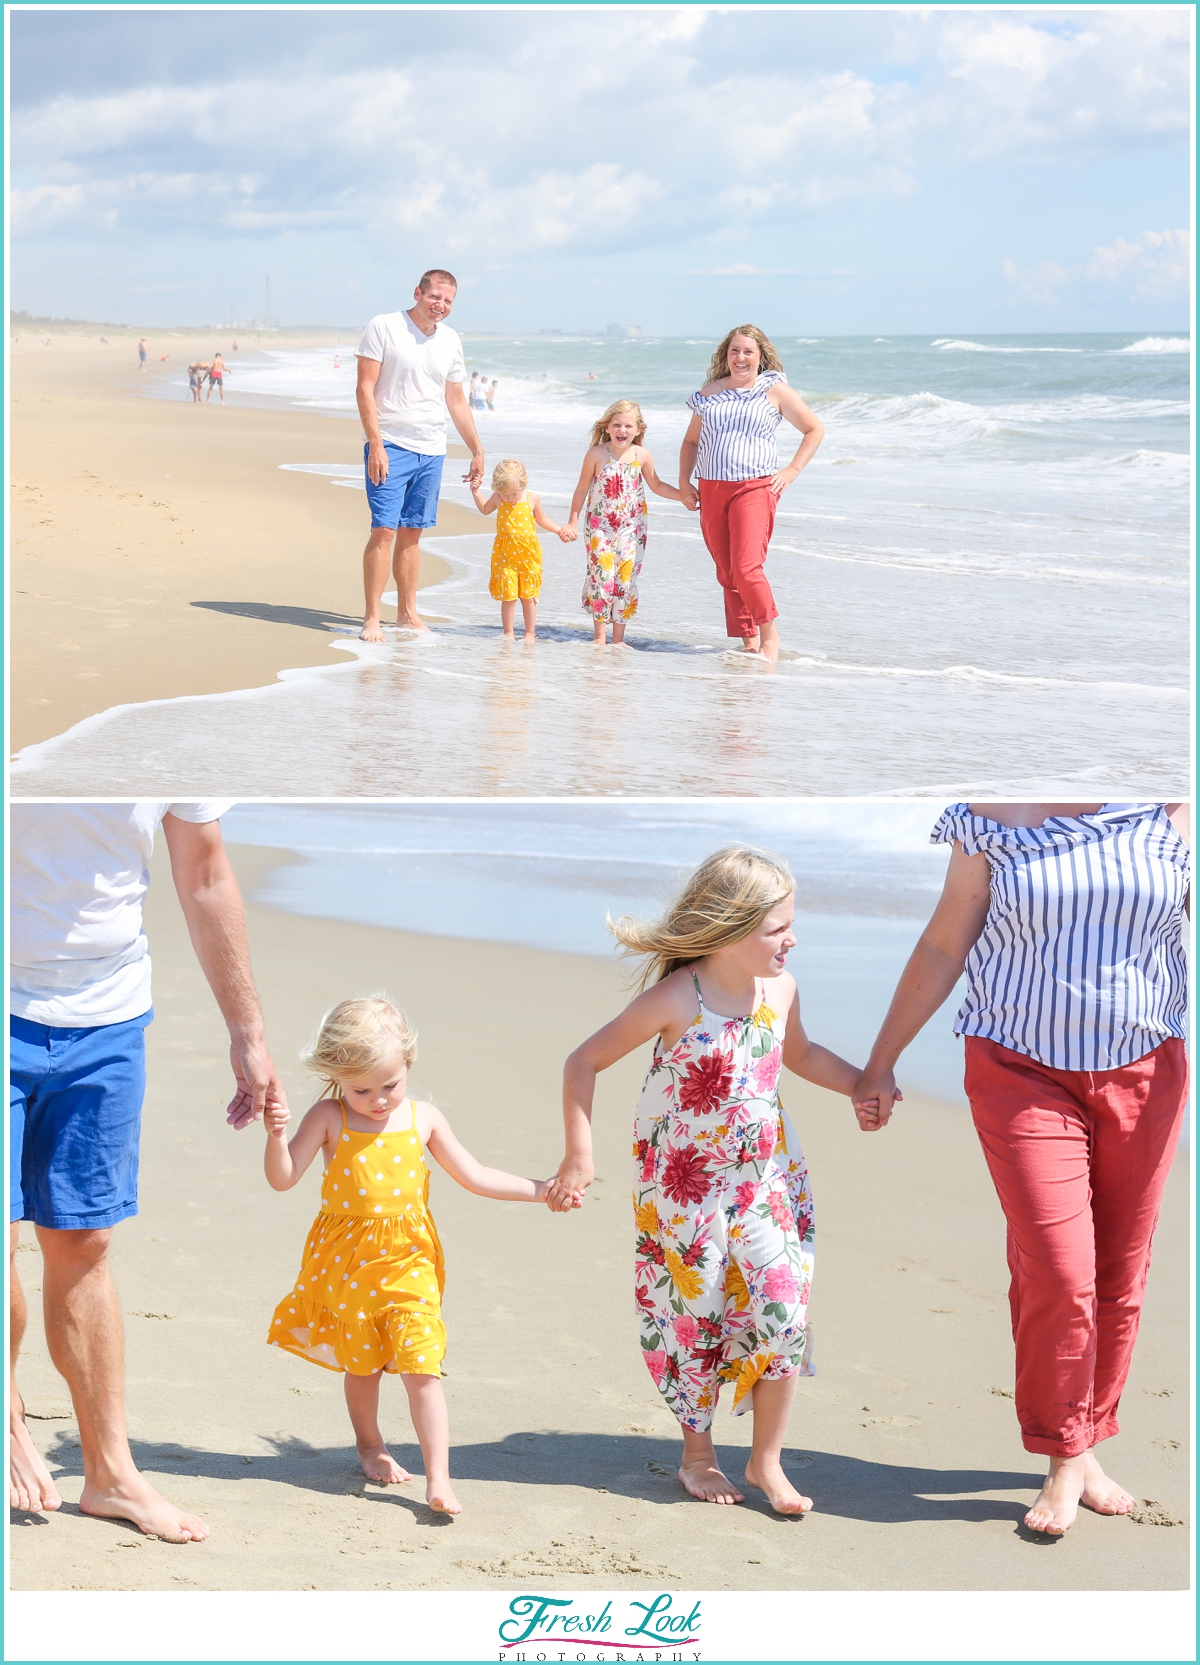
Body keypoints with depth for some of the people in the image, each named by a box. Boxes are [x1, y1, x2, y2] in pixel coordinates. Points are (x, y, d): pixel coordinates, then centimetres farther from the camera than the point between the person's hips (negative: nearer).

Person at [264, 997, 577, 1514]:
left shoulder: (423, 1118, 1)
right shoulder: (329, 1118, -6)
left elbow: (474, 1177, 11)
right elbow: (283, 1178, -9)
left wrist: (539, 1190, 7)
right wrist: (276, 1135, -28)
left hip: (408, 1261, 1)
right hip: (347, 1262, 0)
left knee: (422, 1367, -9)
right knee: (362, 1362, 14)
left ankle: (438, 1479, -8)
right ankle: (370, 1446, 39)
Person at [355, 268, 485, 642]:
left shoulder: (450, 340, 12)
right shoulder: (383, 327, -5)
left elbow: (456, 400, 21)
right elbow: (365, 389, -9)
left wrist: (477, 450, 20)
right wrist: (376, 444, -17)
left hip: (432, 451, 5)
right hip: (391, 446, -5)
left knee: (412, 532, 10)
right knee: (384, 530, -11)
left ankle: (407, 613, 19)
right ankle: (371, 618, -7)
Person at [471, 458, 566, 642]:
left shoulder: (532, 498, -2)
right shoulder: (497, 498, 0)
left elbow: (542, 519, 15)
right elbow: (485, 509, 21)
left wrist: (558, 530, 7)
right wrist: (476, 492, 9)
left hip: (528, 553, 0)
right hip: (504, 554, 0)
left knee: (528, 595, 5)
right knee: (508, 595, -1)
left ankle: (530, 632, 16)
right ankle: (508, 633, 9)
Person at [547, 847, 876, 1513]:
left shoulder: (780, 990, -6)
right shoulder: (676, 1000, -21)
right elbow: (584, 1063, -14)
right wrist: (579, 1158, -15)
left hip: (765, 1176, 4)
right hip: (683, 1186, -4)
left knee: (784, 1310, -6)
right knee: (696, 1315, 8)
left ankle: (766, 1460, 10)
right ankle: (697, 1453, 29)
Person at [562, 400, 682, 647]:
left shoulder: (642, 456, -1)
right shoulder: (597, 454, -7)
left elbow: (656, 486, 14)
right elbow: (582, 489, 2)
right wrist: (572, 522, 2)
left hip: (631, 526, 2)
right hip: (600, 525, -2)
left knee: (626, 578, -1)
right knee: (602, 576, -7)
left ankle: (618, 639, 8)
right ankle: (599, 636, 3)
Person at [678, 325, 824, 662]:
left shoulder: (775, 391, 2)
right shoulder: (711, 391, 13)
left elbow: (814, 430, 8)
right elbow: (691, 440, 21)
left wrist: (791, 471, 0)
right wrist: (684, 482, 9)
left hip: (755, 487, -5)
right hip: (712, 491, 5)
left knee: (746, 568, -17)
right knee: (726, 574, 6)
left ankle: (769, 634, 0)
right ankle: (748, 641, 15)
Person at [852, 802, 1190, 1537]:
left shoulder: (1173, 814, -2)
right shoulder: (994, 818, -1)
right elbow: (943, 949, 5)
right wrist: (882, 1062, 8)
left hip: (1144, 1073, 2)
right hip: (1023, 1073, -1)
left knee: (1120, 1274, 7)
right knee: (1057, 1273, -10)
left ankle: (1088, 1444, 23)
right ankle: (1065, 1460, 5)